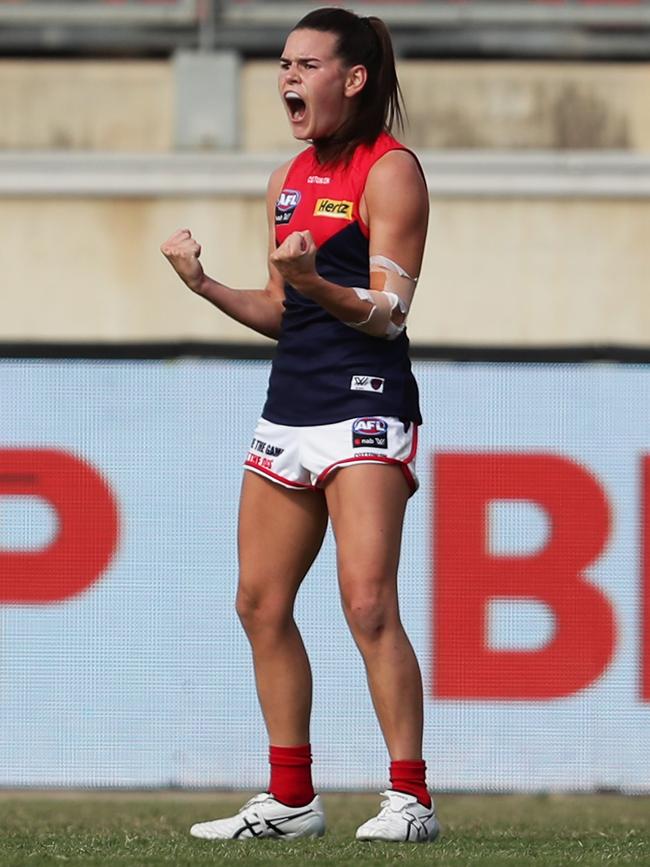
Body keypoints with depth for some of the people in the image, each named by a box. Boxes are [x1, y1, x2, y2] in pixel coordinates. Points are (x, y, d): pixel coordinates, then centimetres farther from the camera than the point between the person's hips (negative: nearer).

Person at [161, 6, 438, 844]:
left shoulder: (389, 171, -7)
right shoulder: (288, 182, 17)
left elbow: (386, 313, -13)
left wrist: (313, 282, -29)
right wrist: (206, 284, 8)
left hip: (366, 405, -9)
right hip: (289, 407, 9)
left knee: (367, 605, -16)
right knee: (261, 602, 7)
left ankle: (409, 798, -11)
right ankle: (291, 799, 15)